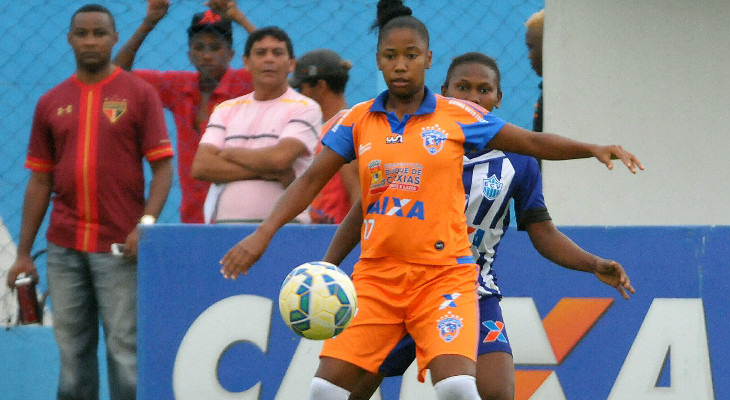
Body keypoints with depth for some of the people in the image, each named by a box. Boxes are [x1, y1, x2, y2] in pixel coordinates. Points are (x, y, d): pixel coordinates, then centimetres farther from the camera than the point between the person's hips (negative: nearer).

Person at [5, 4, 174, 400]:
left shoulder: (139, 93, 2)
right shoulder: (51, 103, 11)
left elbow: (162, 167, -2)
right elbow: (40, 180, 13)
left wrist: (146, 223, -16)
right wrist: (23, 252, 8)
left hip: (119, 247, -4)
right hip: (64, 248, 4)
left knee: (124, 345, -5)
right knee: (72, 348, 6)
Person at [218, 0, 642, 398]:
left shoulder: (458, 116, 0)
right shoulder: (357, 121, 6)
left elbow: (534, 142, 3)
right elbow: (312, 180, 5)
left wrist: (594, 149, -11)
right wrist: (264, 233, -7)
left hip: (444, 273, -3)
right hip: (376, 276, 3)